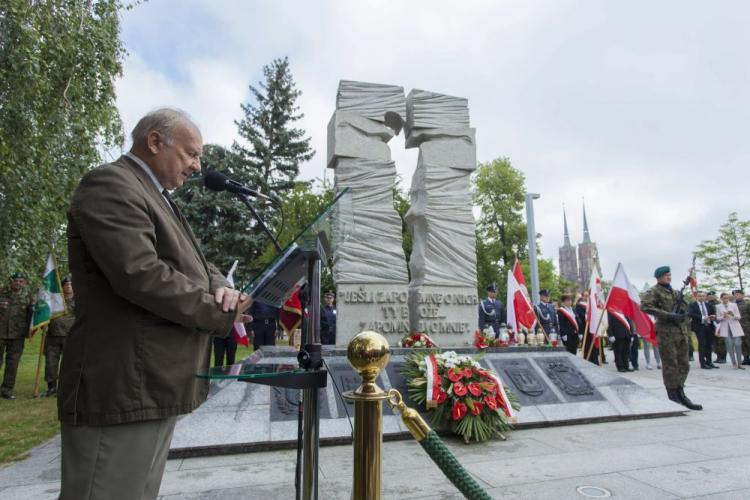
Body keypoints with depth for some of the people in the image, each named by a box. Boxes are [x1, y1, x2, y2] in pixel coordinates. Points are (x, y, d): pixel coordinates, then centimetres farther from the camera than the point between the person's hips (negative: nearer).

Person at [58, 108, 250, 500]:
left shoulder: (158, 198, 19)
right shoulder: (110, 183, -12)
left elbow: (194, 264, 19)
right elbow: (139, 274, -25)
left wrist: (221, 288, -5)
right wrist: (221, 314, -15)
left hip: (153, 386, 10)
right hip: (123, 389, -10)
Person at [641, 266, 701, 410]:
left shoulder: (674, 292, 20)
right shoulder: (654, 291, -5)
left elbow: (683, 308, 30)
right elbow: (644, 306, -20)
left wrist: (684, 314, 5)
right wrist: (668, 315, -22)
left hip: (681, 332, 8)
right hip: (666, 332, -8)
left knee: (684, 365, 10)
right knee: (670, 365, -3)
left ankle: (680, 394, 20)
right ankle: (673, 397, 4)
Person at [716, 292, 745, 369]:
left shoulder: (734, 305, 4)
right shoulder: (718, 307, 5)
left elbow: (738, 317, 2)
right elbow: (718, 318, 5)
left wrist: (733, 315, -18)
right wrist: (723, 316, -15)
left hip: (735, 326, 0)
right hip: (725, 327, 0)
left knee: (738, 344, -6)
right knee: (729, 345, -2)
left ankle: (739, 363, 2)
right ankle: (734, 363, 5)